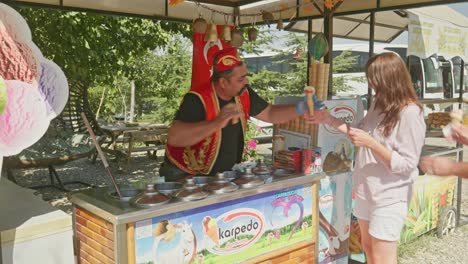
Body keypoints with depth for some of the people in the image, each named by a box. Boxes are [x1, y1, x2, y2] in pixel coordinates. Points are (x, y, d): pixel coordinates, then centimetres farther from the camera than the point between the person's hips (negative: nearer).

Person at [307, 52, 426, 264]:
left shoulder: (411, 114, -21)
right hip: (366, 190, 8)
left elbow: (405, 165, -22)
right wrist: (329, 120, 4)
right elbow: (362, 133, 12)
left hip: (389, 197, -8)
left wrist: (370, 143, -29)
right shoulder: (379, 103, 2)